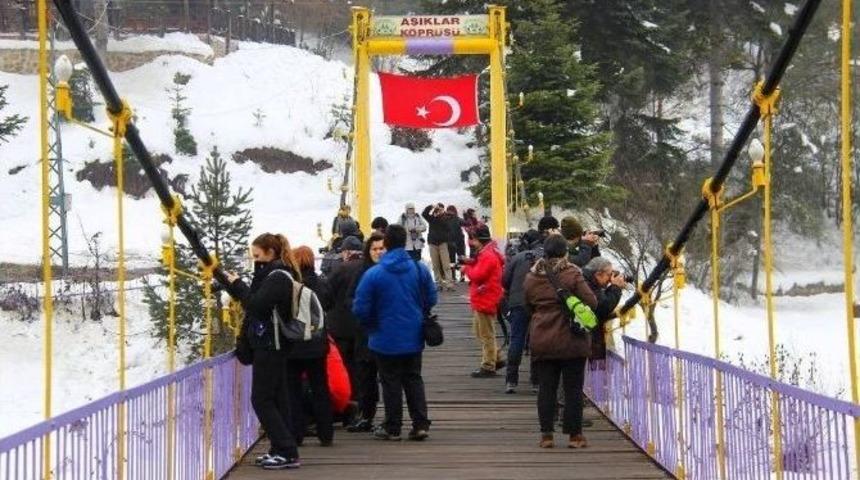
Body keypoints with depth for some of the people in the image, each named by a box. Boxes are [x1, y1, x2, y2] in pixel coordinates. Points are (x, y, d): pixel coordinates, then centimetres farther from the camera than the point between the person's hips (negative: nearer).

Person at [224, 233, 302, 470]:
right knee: (276, 398, 11)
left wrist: (237, 284, -12)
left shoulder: (278, 277, -15)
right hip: (271, 344, 10)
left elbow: (256, 304, -23)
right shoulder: (273, 274, 16)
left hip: (270, 345, -10)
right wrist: (233, 284, 9)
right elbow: (254, 300, 19)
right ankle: (281, 450, 16)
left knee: (262, 399, -7)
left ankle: (288, 452, -8)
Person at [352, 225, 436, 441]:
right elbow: (431, 299, 3)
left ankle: (392, 428, 13)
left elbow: (361, 309, -13)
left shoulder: (373, 274, -15)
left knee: (391, 383, 8)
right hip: (413, 337, 3)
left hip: (386, 339, -3)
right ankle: (420, 424, 11)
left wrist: (371, 326, 7)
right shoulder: (420, 269, -6)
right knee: (414, 379, 15)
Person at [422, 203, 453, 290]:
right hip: (433, 243, 2)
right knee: (435, 265, 2)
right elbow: (424, 214, -7)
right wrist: (431, 206, -16)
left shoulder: (445, 218, 1)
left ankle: (448, 282, -10)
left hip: (443, 243, -2)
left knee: (446, 264, -8)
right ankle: (438, 283, 6)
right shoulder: (431, 218, 7)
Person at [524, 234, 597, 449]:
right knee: (573, 389, 5)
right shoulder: (572, 274, -11)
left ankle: (546, 434, 8)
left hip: (541, 341, 3)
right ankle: (574, 434, 7)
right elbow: (591, 302, -11)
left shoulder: (531, 278, 3)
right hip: (571, 341, -3)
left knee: (546, 388, 9)